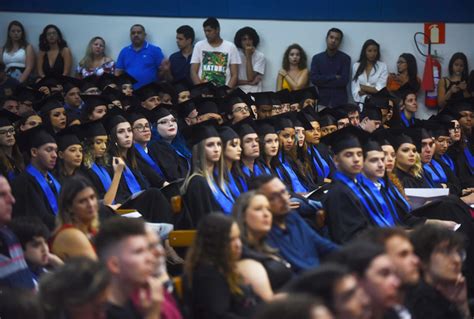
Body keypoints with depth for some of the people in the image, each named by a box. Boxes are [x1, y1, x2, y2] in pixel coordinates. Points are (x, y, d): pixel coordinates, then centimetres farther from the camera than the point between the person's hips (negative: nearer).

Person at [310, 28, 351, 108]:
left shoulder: (345, 58, 3)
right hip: (322, 101, 1)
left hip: (340, 101, -1)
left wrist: (323, 81, -7)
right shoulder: (317, 58, 8)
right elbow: (314, 79, -4)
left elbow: (344, 81, -8)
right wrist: (334, 77, -9)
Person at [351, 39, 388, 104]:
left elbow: (380, 90, -3)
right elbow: (355, 90, 2)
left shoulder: (382, 66, 4)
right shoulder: (356, 66, 8)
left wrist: (362, 87, 0)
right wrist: (372, 90, -9)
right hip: (361, 102, 1)